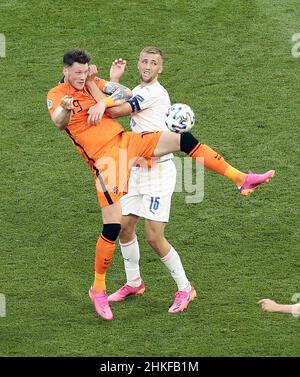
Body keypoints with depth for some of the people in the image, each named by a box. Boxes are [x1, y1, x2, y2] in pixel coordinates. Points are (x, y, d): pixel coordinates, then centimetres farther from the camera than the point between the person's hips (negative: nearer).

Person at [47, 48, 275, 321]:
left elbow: (124, 93, 5)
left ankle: (241, 179, 4)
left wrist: (103, 102, -13)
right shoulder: (56, 95, -3)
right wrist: (65, 108, -47)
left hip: (125, 141, 5)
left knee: (185, 140, -5)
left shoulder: (92, 83, 14)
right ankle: (98, 288, 6)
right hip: (104, 160, -5)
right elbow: (59, 122, -25)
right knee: (112, 227, -11)